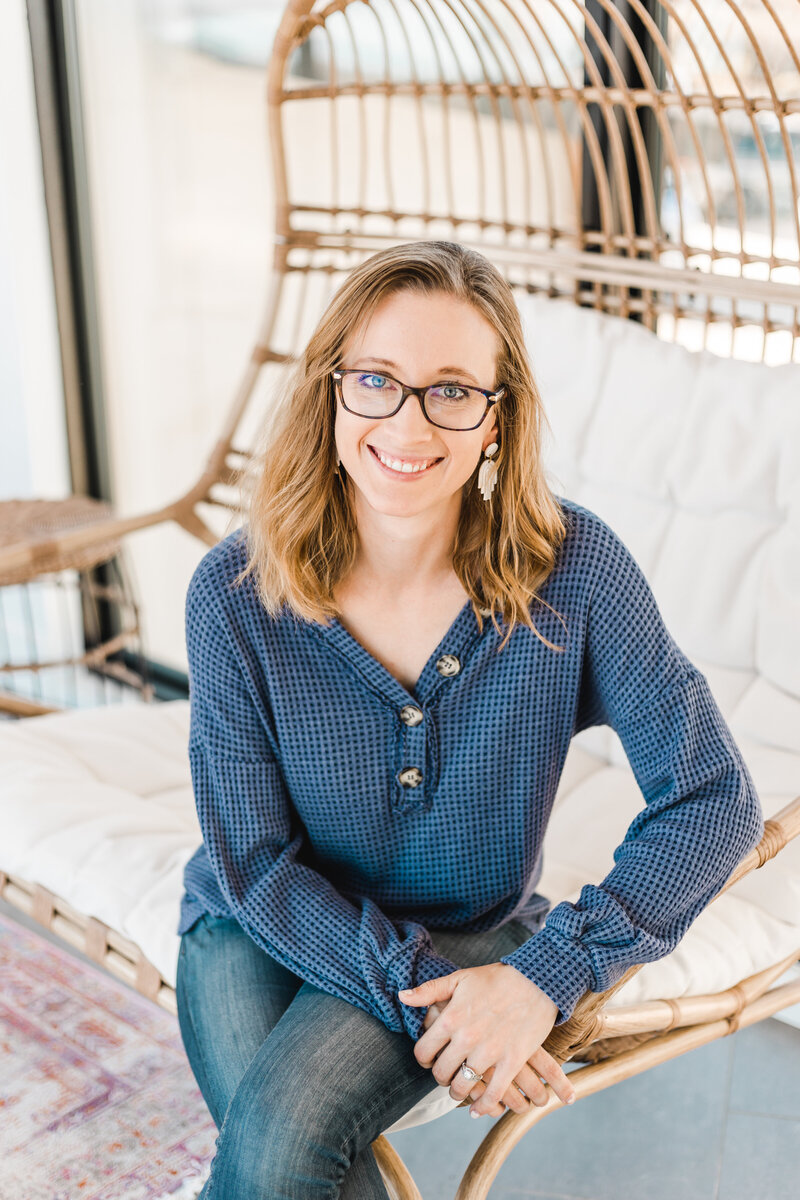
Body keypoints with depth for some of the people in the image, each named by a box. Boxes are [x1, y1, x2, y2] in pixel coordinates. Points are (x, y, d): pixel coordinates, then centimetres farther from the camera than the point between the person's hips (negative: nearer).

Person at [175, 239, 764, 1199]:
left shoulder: (573, 569, -18)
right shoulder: (234, 595, -17)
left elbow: (715, 799, -13)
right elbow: (255, 865, -11)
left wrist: (548, 973, -22)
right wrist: (424, 996, -23)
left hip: (468, 935, -1)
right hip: (262, 929, 1)